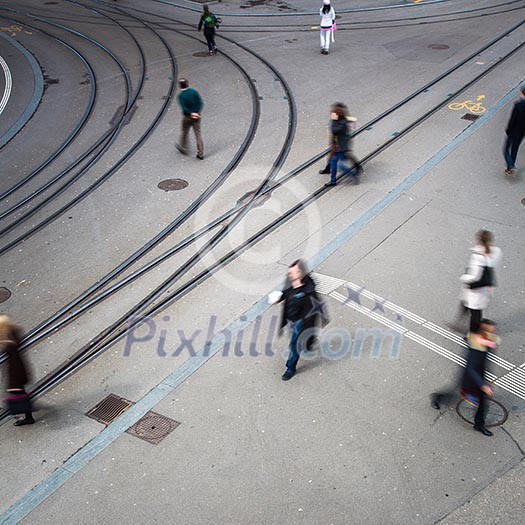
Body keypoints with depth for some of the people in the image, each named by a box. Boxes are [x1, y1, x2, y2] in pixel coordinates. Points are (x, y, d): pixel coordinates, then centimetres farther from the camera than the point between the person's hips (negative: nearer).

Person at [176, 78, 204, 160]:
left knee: (184, 132, 20)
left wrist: (191, 114, -19)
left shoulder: (180, 96, -12)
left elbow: (183, 108, -24)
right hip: (197, 116, 3)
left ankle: (183, 149, 37)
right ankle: (201, 154, 6)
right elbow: (200, 103, -10)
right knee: (198, 134, 6)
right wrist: (197, 113, -15)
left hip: (187, 117, -3)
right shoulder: (194, 91, -3)